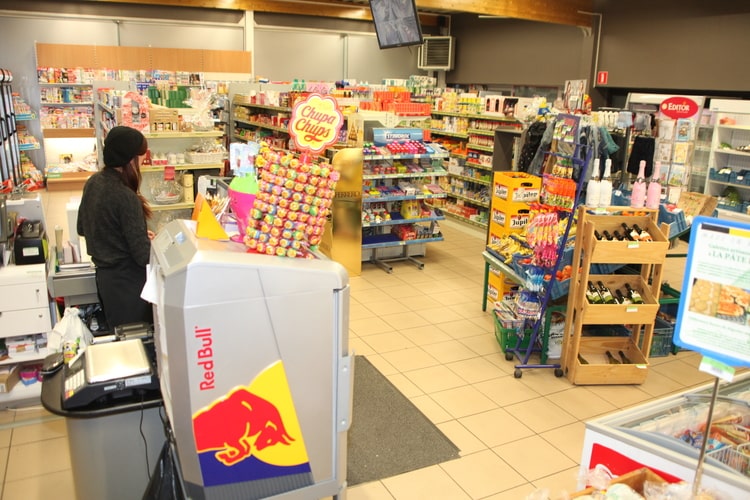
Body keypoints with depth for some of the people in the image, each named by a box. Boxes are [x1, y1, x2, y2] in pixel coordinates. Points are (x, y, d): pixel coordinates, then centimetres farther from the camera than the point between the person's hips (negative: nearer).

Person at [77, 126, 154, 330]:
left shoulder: (93, 182, 0)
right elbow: (143, 255, -23)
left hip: (104, 274, 8)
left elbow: (82, 228, 15)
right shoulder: (125, 197, -25)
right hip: (127, 280, -8)